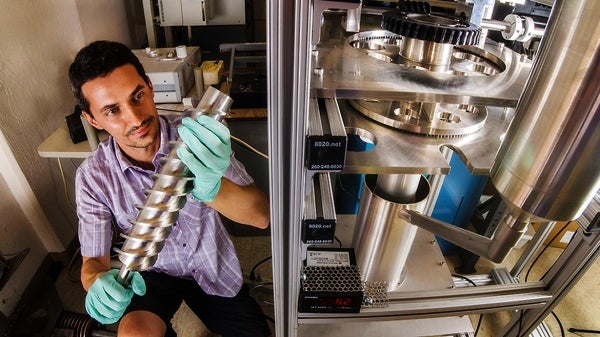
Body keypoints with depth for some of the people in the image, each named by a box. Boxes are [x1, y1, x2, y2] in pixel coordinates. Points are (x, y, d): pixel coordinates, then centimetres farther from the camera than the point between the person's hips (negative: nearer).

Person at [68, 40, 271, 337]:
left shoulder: (195, 137, -24)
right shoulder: (93, 176, -19)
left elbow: (261, 216, -31)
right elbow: (93, 260, -12)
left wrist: (210, 188, -52)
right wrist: (99, 282, -38)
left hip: (214, 267, 1)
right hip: (153, 271, 0)